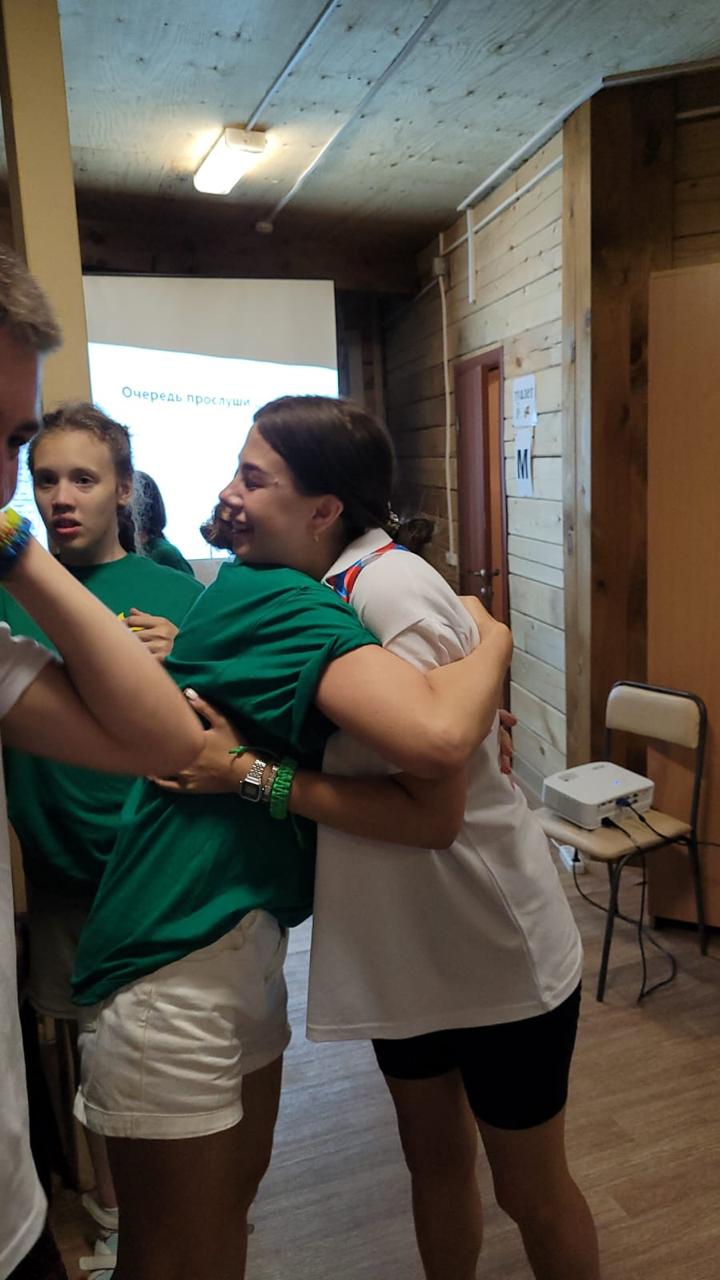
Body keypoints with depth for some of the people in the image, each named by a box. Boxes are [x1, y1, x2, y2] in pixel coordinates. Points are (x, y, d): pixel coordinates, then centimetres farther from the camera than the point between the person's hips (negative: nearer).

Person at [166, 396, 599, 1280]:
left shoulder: (389, 586, -26)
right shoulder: (308, 591, 0)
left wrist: (252, 774, -26)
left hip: (501, 954, -7)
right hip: (403, 950, 7)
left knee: (531, 1193, 16)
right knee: (434, 1162, 26)